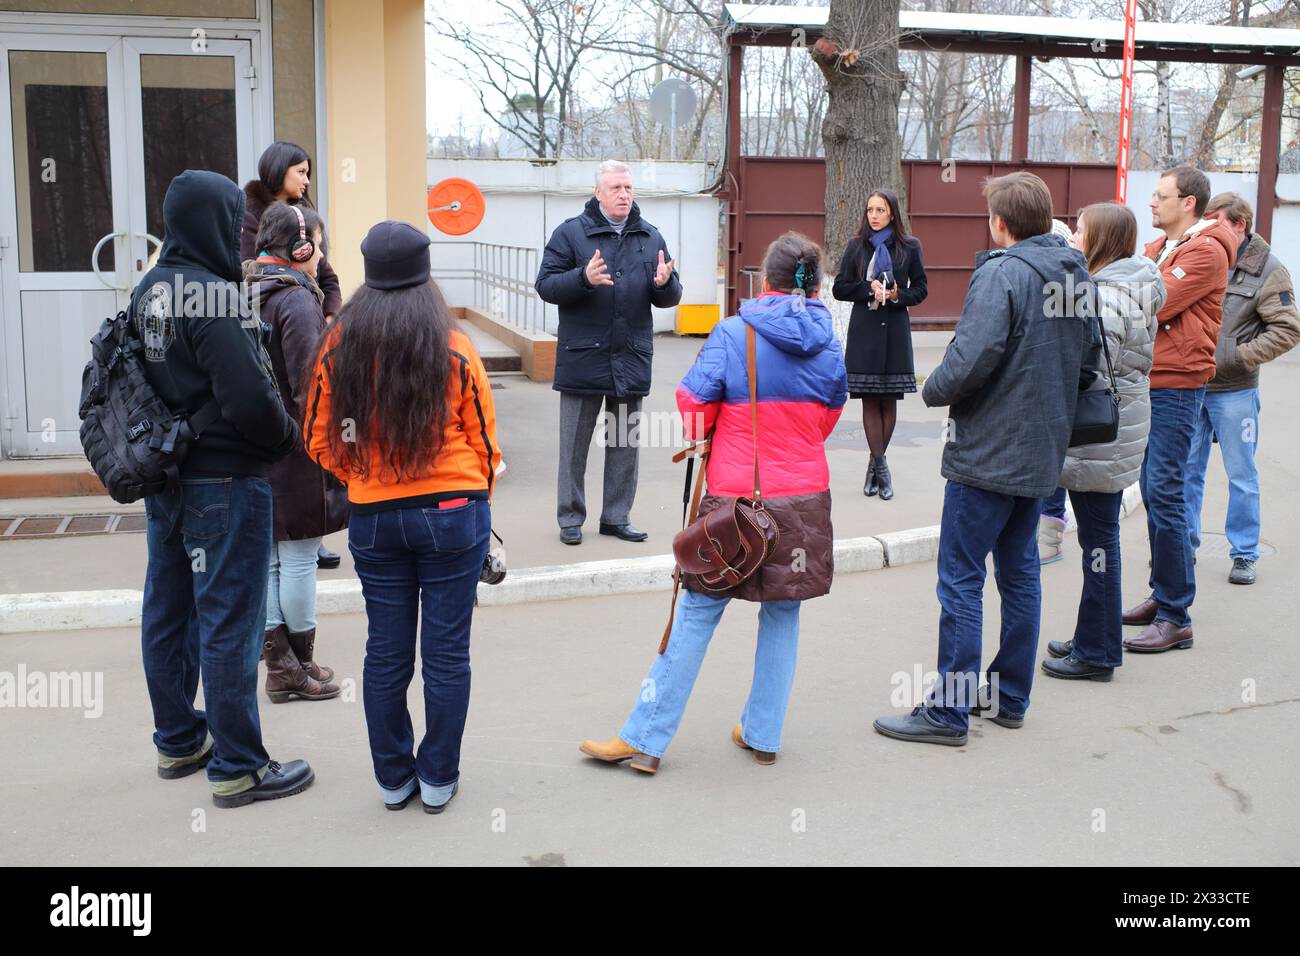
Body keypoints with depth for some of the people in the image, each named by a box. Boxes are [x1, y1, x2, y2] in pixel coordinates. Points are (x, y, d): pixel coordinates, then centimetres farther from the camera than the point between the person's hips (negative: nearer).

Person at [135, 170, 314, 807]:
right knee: (228, 623, 0)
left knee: (168, 613, 17)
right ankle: (237, 768, 9)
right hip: (223, 483, -9)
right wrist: (291, 437, -7)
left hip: (164, 483, 9)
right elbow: (250, 399, -25)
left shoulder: (146, 292, 6)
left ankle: (177, 741, 33)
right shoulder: (215, 297, -20)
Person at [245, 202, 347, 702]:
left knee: (267, 559, 12)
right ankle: (301, 665, 14)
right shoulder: (297, 301, -16)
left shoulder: (245, 294, 9)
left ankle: (278, 663, 19)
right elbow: (308, 386, -20)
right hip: (294, 454, -8)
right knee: (299, 559, 3)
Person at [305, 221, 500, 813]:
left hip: (373, 519, 2)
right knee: (446, 652, 7)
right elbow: (484, 440, 1)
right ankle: (438, 780, 17)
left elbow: (319, 441, 4)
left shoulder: (339, 349, -3)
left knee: (386, 652, 12)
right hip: (453, 514, -2)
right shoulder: (454, 349, -7)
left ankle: (395, 780, 24)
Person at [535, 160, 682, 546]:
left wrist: (663, 284, -12)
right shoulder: (570, 233, -1)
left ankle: (617, 517, 22)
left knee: (625, 443, 11)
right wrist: (584, 278, -24)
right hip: (582, 358, -4)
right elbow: (545, 285, -7)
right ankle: (570, 518, 16)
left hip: (632, 358, 4)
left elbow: (670, 298, 11)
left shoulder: (650, 237, 10)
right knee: (575, 443, 4)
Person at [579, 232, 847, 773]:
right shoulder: (827, 343, 3)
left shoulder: (732, 334, -9)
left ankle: (644, 739, 8)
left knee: (698, 613, 3)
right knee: (783, 615, 14)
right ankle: (762, 736, 22)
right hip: (804, 497, 3)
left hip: (735, 500, -3)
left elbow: (694, 403, -7)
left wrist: (701, 440, 15)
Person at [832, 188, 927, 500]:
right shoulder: (856, 246, 5)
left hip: (895, 330, 0)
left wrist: (898, 295, -11)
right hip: (864, 330, 0)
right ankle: (880, 466, 3)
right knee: (869, 401, -2)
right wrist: (868, 289, -11)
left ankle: (875, 464, 15)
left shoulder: (909, 246, 3)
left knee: (889, 400, 3)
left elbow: (921, 288, 7)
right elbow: (839, 288, 4)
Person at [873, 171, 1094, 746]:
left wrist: (933, 389, -7)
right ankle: (1009, 697, 25)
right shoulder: (1075, 276, 10)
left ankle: (948, 711, 3)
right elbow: (1082, 358, 17)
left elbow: (970, 360, -25)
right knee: (1019, 573, 16)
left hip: (987, 455, -9)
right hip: (1042, 452, 9)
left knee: (961, 581, -2)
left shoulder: (1001, 273, -17)